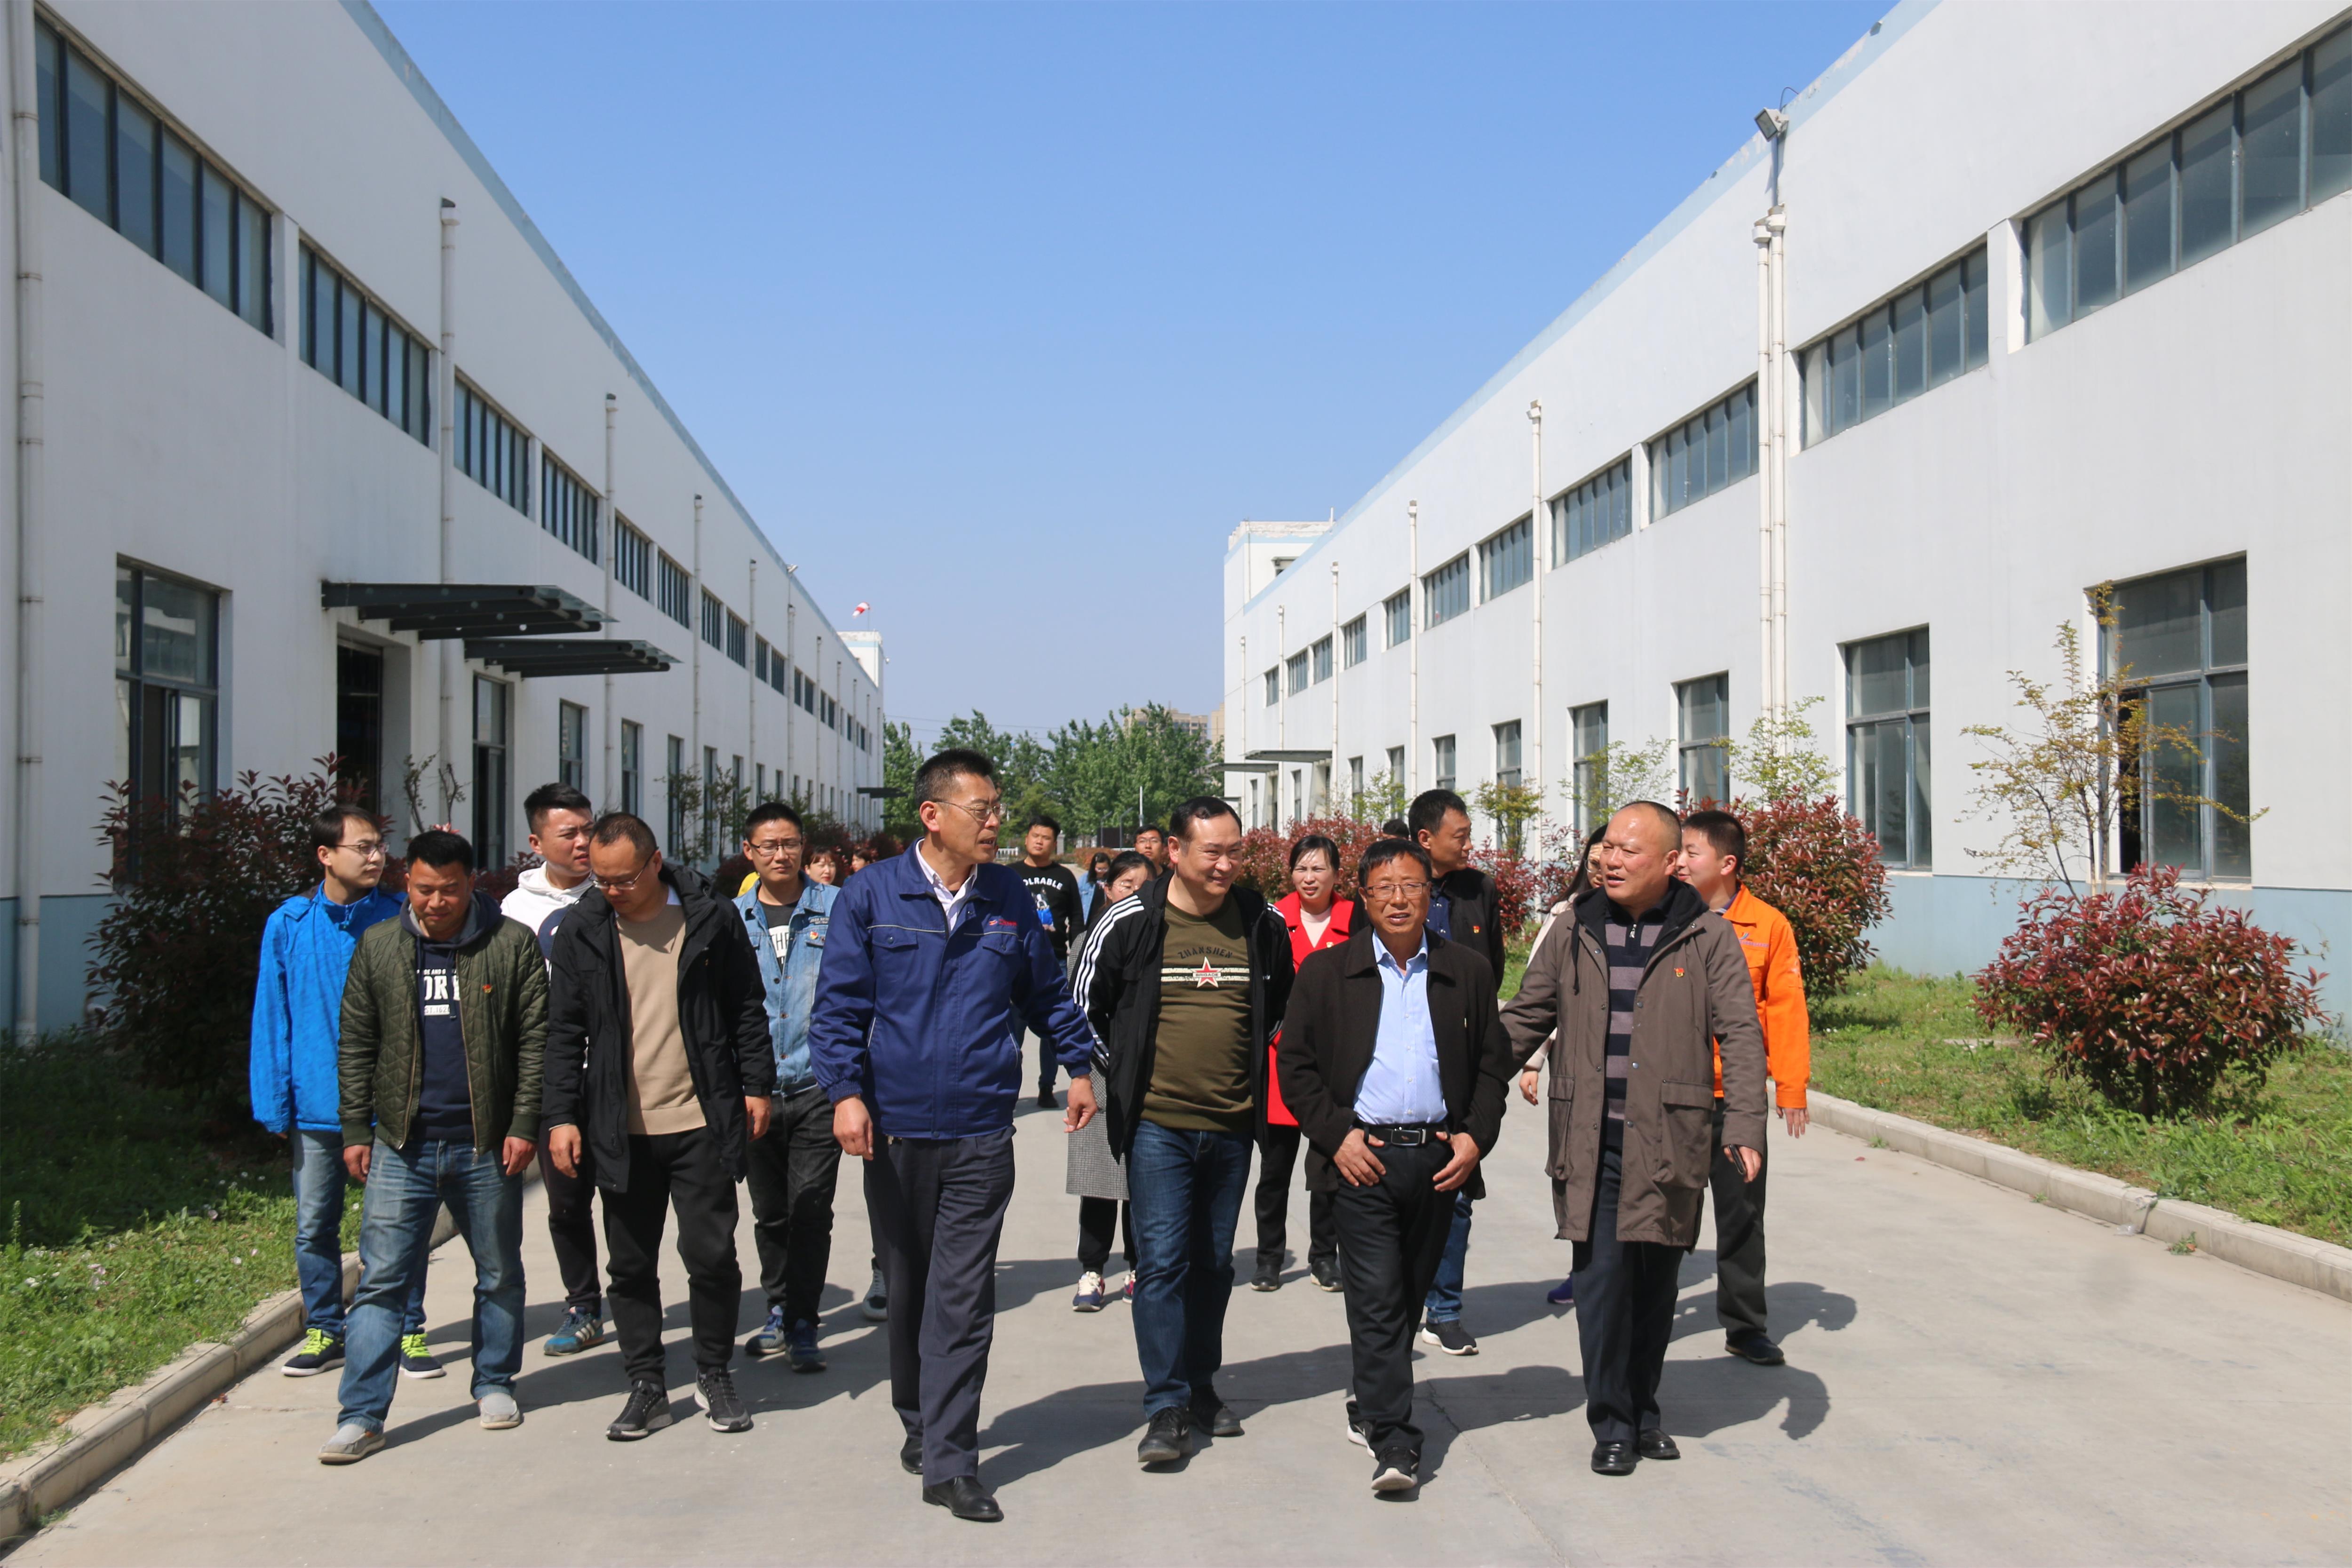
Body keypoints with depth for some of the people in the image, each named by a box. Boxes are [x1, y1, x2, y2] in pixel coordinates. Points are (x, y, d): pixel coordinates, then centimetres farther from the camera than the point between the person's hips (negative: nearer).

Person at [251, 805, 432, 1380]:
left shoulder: (401, 918, -2)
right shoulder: (288, 925, 0)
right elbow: (272, 1020, 3)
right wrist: (276, 1106, -1)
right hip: (317, 1109, 1)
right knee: (315, 1226, 10)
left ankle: (407, 1332, 16)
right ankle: (324, 1331, 24)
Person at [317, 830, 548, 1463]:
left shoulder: (513, 945, -1)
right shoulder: (378, 947, 6)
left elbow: (535, 1041, -2)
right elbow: (356, 1045, 9)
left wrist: (524, 1125, -7)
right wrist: (356, 1130, 4)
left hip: (487, 1146, -1)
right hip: (402, 1147, 1)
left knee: (500, 1274, 12)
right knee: (382, 1280, -2)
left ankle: (495, 1384, 29)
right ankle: (363, 1416, 2)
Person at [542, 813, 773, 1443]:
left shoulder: (711, 919, -2)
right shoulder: (581, 931, 2)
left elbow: (747, 1008, 6)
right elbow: (565, 1032, 6)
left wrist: (757, 1085, 2)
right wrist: (562, 1115, 1)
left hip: (702, 1124, -2)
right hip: (621, 1131, 2)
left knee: (712, 1255, 0)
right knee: (630, 1266, 8)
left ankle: (714, 1376, 19)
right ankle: (646, 1386, 21)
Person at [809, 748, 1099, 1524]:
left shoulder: (1010, 899, 5)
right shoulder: (872, 896, -3)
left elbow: (1047, 992, 18)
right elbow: (839, 1003, -3)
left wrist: (1079, 1065, 19)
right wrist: (846, 1091, -14)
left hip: (981, 1136, 1)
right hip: (895, 1130, 0)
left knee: (963, 1300, -3)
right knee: (908, 1289, 14)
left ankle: (949, 1461, 2)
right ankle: (919, 1425, 32)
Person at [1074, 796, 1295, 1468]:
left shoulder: (1264, 924, 2)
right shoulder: (1129, 923, -7)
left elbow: (1289, 1004, 20)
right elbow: (1085, 1006, 6)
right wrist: (1121, 1077, 6)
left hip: (1232, 1125, 3)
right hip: (1157, 1124, -3)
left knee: (1213, 1262, 13)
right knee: (1162, 1260, -7)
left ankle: (1201, 1386, 26)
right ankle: (1167, 1406, 0)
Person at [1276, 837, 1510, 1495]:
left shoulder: (1468, 971, 9)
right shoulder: (1326, 973, 3)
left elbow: (1493, 1064, 12)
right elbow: (1296, 1064, 3)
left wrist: (1476, 1137, -1)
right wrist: (1336, 1134, -7)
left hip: (1440, 1160, 2)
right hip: (1364, 1157, -2)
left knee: (1408, 1299, 12)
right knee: (1377, 1300, -8)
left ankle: (1371, 1407, 33)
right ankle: (1394, 1442, -8)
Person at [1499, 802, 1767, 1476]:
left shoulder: (1707, 937, 0)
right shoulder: (1574, 933, 7)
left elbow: (1739, 1034, -3)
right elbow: (1524, 1018, 13)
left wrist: (1744, 1124, -14)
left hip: (1668, 1140, -1)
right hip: (1590, 1141, 1)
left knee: (1656, 1280, 10)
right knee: (1602, 1276, -2)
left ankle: (1644, 1409, 26)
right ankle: (1611, 1423, 10)